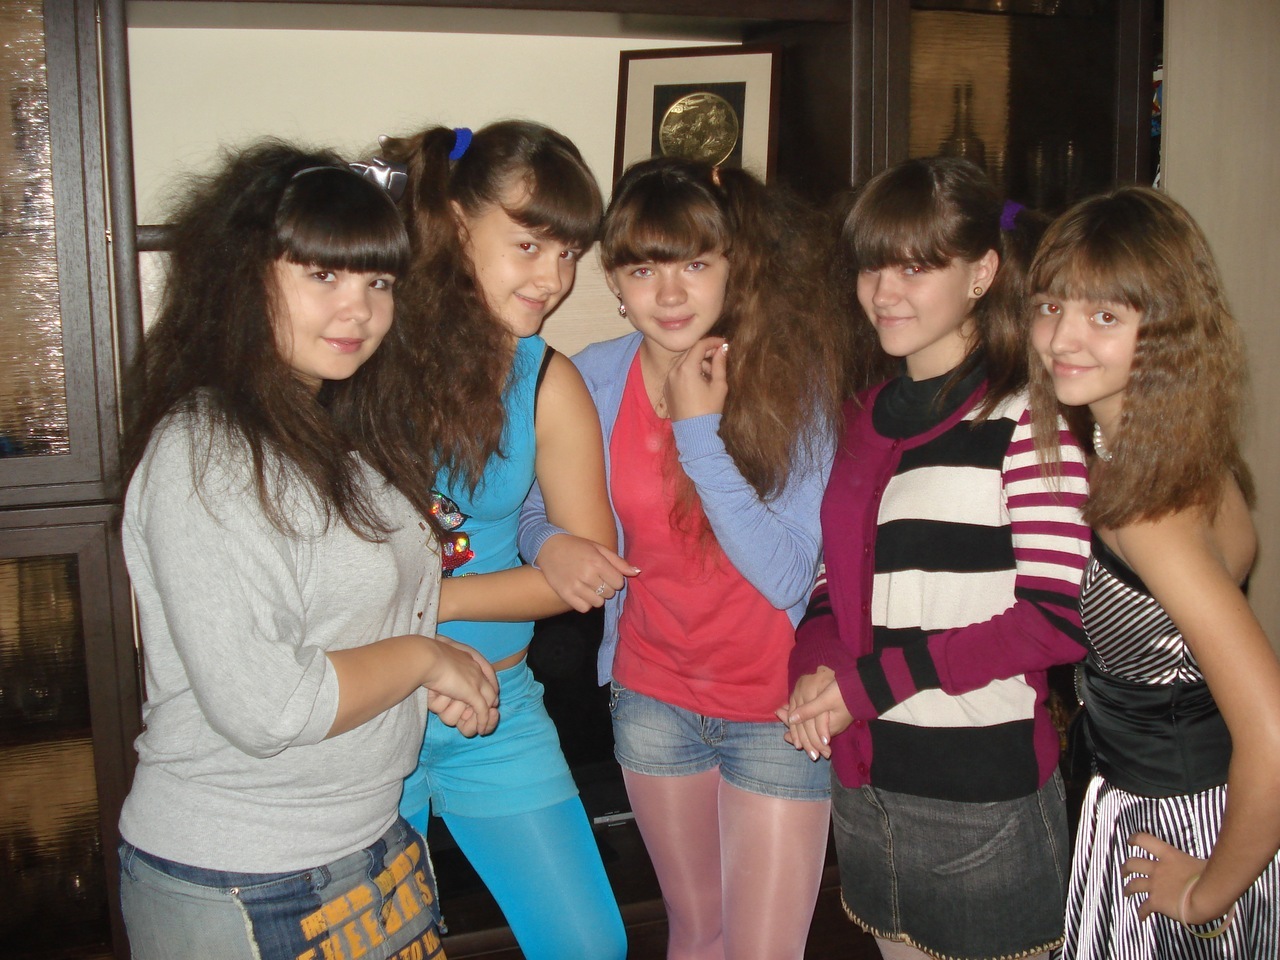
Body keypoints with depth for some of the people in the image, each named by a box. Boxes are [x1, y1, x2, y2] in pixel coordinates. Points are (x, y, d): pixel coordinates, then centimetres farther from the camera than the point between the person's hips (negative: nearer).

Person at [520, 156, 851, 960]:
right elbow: (539, 511, 5)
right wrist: (552, 544, -20)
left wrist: (700, 430, -27)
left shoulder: (796, 379, -17)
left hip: (775, 707, -3)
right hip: (654, 693, 3)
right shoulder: (593, 380, -8)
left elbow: (787, 576, -23)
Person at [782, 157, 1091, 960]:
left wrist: (873, 681, -17)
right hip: (866, 784, 6)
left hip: (986, 795, -6)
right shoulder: (868, 417, 10)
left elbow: (1057, 615, -18)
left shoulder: (1025, 413, -11)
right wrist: (813, 668, -8)